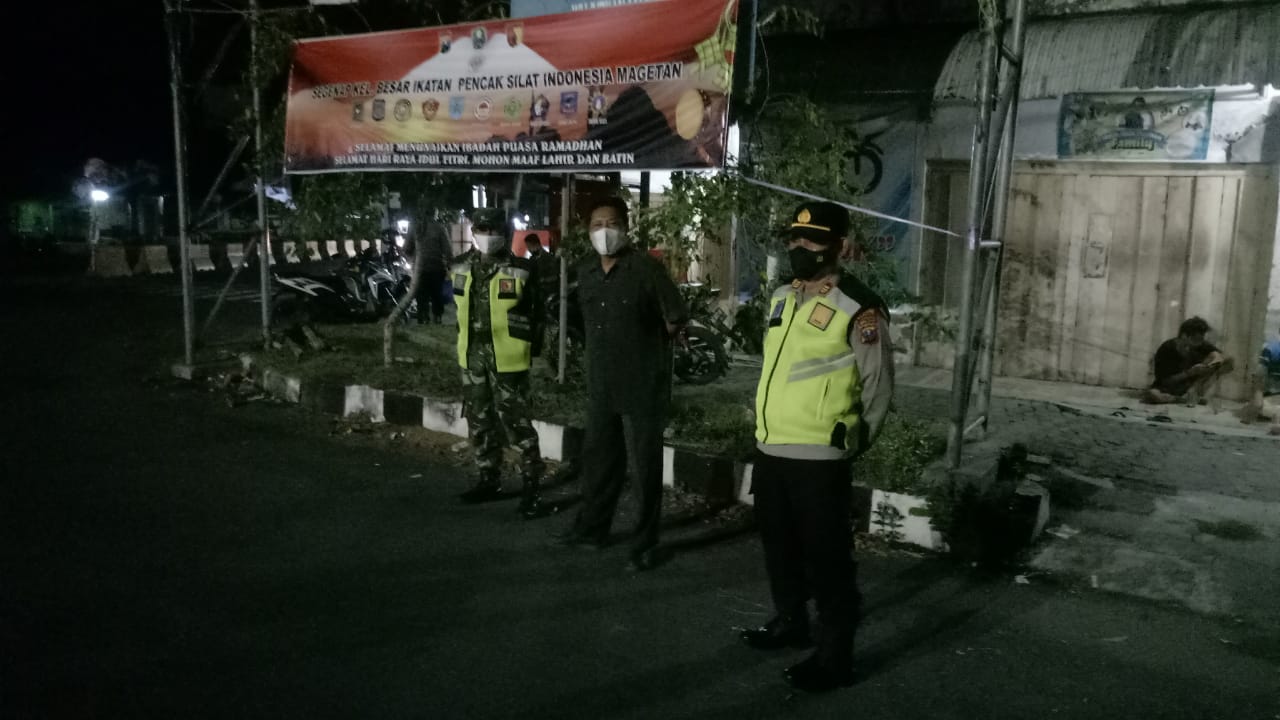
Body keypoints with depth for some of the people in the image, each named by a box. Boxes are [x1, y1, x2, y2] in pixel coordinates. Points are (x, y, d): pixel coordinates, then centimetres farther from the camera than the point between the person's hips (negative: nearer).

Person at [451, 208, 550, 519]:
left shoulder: (520, 269, -10)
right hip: (472, 355, 6)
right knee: (479, 421, 15)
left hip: (506, 357, -6)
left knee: (516, 423, -6)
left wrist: (526, 348, -5)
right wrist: (468, 341, 16)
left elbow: (536, 313, -5)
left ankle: (532, 488, 0)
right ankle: (489, 480, 29)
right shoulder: (462, 267, 7)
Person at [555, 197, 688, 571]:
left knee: (644, 466, 2)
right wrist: (607, 347, 13)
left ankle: (645, 544, 13)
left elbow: (677, 318, -8)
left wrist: (648, 347, 2)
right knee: (598, 457, 18)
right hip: (600, 384, 6)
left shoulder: (646, 268, -13)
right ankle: (592, 527, 34)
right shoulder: (585, 272, 8)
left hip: (642, 384, -6)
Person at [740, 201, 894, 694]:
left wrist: (850, 443, -1)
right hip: (770, 448, 8)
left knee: (826, 557, 3)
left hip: (819, 457, -8)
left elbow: (878, 387, -8)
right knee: (779, 545, 21)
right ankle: (790, 622, 41)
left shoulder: (858, 309, -13)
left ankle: (834, 655, 17)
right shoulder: (782, 298, 10)